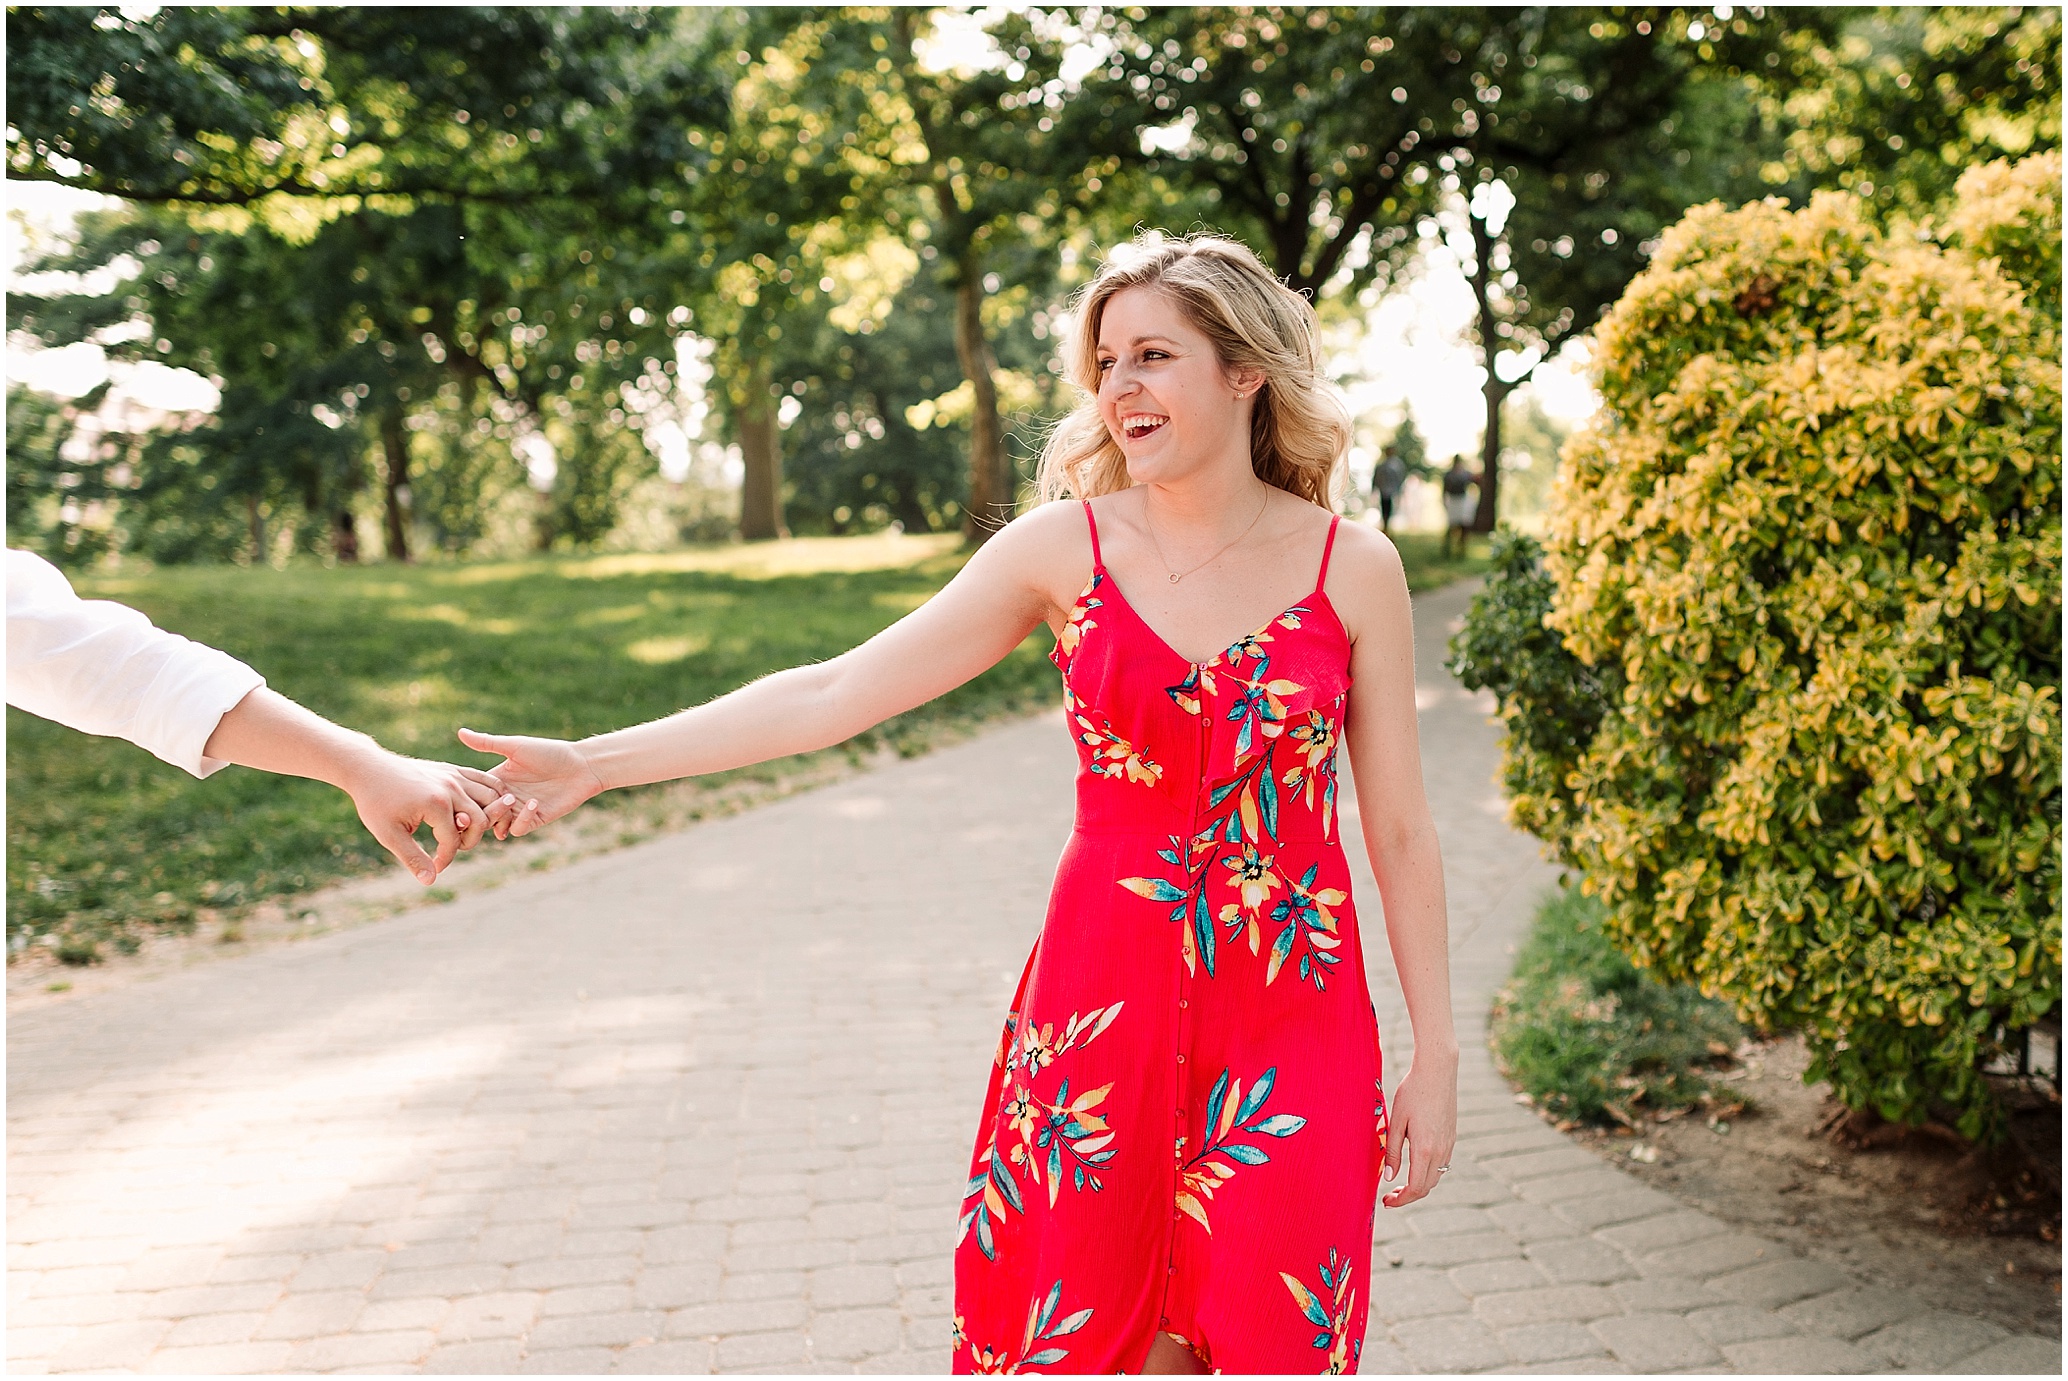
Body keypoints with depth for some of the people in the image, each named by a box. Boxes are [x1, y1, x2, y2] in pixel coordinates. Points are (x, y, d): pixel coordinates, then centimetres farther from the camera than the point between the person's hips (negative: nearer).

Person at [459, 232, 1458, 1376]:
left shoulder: (1352, 567, -2)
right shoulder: (1064, 546, -2)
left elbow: (1401, 832, 4)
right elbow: (836, 693, -3)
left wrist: (1435, 1057, 4)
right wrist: (595, 762, -6)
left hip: (1293, 1018, 0)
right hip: (1105, 993, 0)